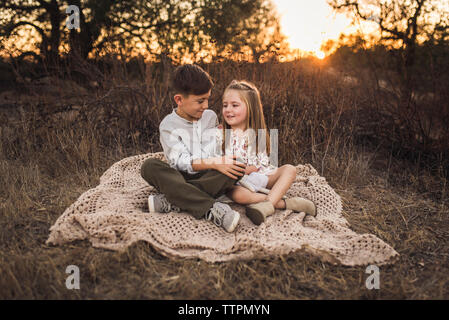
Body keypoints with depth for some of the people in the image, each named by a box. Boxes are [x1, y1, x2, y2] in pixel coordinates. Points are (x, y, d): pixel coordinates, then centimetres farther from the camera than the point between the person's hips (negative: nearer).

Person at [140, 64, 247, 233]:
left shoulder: (210, 117, 9)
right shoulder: (168, 125, -2)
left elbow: (214, 152, 4)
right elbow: (181, 162, -14)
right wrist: (214, 163, -27)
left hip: (208, 178, 2)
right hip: (180, 179, -2)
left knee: (236, 166, -27)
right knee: (149, 166, -29)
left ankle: (170, 202, -32)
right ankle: (211, 208, -41)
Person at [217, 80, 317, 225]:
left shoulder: (256, 133, 3)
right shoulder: (220, 134, 0)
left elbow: (261, 164, -2)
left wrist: (246, 169, -19)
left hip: (259, 177, 3)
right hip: (236, 183, -2)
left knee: (289, 169, -17)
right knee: (236, 194, -36)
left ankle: (268, 203, -36)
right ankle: (285, 203, -30)